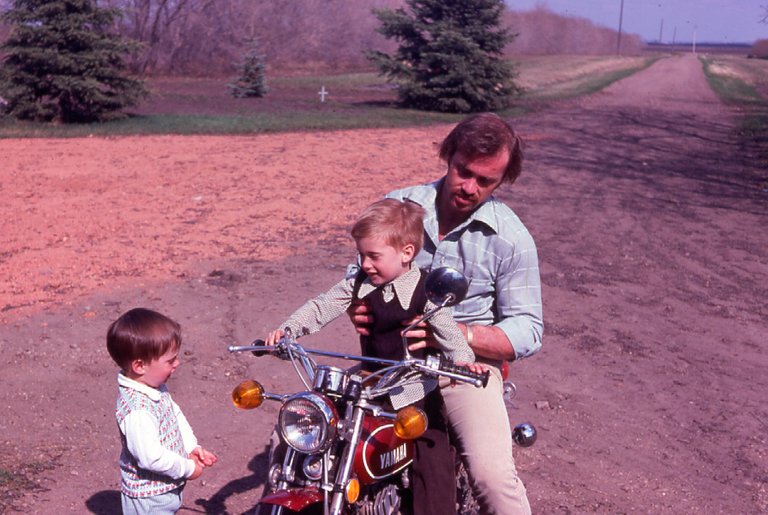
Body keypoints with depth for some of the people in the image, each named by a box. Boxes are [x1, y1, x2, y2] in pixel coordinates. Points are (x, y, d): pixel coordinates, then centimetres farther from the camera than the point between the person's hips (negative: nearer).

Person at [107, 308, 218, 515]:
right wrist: (188, 468, -19)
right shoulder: (137, 411, -34)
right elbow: (152, 457, -32)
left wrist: (193, 448, 1)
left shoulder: (154, 386, -4)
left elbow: (176, 415, 10)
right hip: (148, 498, -9)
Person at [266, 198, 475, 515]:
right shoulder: (358, 282, -1)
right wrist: (287, 330, -16)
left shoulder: (425, 290, -14)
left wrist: (462, 359, -41)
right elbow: (322, 306, -2)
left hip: (416, 390, -4)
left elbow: (447, 328, -23)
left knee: (432, 464, -3)